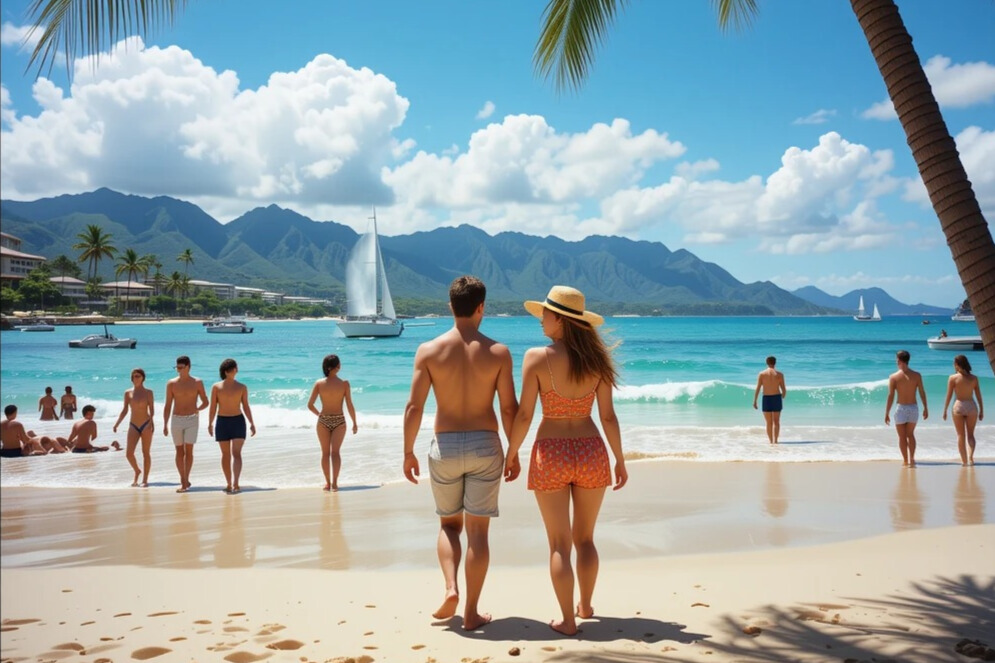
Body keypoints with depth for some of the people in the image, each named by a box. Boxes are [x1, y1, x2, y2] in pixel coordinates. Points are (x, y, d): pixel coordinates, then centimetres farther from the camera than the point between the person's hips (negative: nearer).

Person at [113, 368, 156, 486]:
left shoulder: (148, 392, 0)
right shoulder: (128, 393, 7)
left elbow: (152, 409, -6)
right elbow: (125, 410, 11)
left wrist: (151, 421, -22)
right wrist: (117, 423, 2)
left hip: (146, 425, -3)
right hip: (133, 426, 3)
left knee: (146, 453, 2)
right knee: (129, 454, -6)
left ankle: (145, 480, 9)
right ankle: (137, 471, 22)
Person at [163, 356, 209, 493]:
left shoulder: (197, 382, 0)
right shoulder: (171, 383, 2)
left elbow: (205, 402, 8)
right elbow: (167, 405, 5)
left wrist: (196, 409, -6)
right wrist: (165, 424, 2)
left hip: (192, 420, -1)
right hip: (176, 419, 1)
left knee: (188, 450, -8)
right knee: (179, 451, 4)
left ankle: (185, 480, -5)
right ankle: (183, 480, 14)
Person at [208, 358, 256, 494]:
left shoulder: (242, 387, 4)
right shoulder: (216, 387, 2)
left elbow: (245, 406, 6)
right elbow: (213, 407, 1)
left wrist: (252, 423, 2)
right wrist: (210, 424, -6)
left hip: (238, 421, -1)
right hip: (222, 422, 1)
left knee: (236, 453, -12)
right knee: (226, 454, 7)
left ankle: (235, 484, -22)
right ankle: (229, 484, 17)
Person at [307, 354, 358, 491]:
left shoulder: (319, 383, -5)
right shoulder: (344, 383, -9)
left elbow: (310, 405, -5)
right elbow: (349, 405, -8)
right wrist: (354, 423, 3)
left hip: (323, 420, 1)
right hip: (339, 421, -1)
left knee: (325, 453, 12)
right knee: (335, 452, 0)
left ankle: (328, 482, 17)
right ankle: (335, 482, -13)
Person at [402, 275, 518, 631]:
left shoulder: (429, 350, -4)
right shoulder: (498, 352, -4)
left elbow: (414, 407, -6)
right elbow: (509, 409, -3)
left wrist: (408, 452, 5)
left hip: (445, 445, 1)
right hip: (485, 445, 0)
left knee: (449, 524, 20)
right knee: (478, 530, 7)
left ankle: (451, 588, 1)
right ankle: (471, 612, 12)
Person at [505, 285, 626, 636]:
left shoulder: (537, 357, -11)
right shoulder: (595, 358, -2)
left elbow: (524, 414, -10)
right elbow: (608, 416, 0)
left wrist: (511, 456, 3)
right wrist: (620, 460, 10)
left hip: (551, 453, -3)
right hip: (590, 450, 3)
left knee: (559, 544, 8)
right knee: (584, 538, 21)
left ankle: (567, 620, 12)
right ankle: (585, 606, 36)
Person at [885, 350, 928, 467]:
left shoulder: (893, 377, -9)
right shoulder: (917, 375, -1)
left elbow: (891, 396, -11)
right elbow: (922, 393, 1)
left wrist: (887, 413, -6)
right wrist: (925, 408, 12)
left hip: (901, 409, -3)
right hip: (914, 408, 3)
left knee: (902, 437, 11)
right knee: (910, 434, 20)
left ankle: (906, 461, 13)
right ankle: (912, 459, 8)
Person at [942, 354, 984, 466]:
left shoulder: (953, 378, -7)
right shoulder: (974, 378, 0)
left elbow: (948, 396, -7)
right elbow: (979, 396, 2)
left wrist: (945, 411, 1)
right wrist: (981, 411, 10)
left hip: (958, 406, -2)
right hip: (972, 406, 2)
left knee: (961, 435, 9)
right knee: (970, 434, 12)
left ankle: (964, 460, 12)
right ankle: (970, 456, -8)